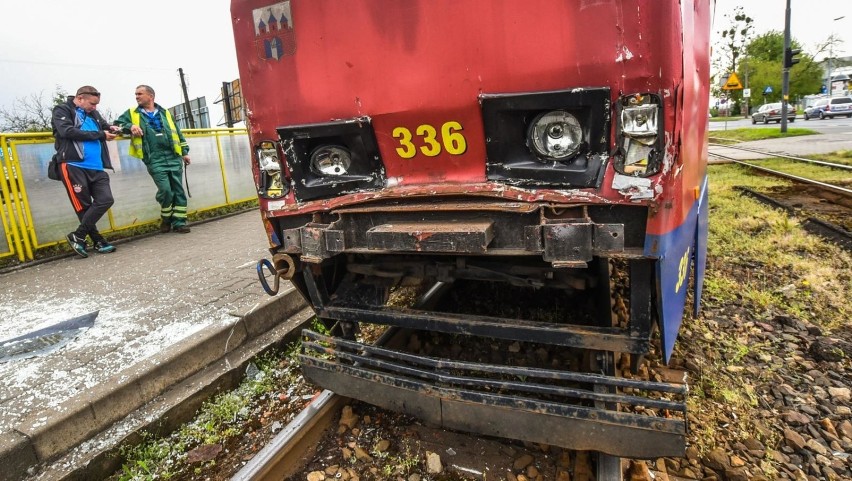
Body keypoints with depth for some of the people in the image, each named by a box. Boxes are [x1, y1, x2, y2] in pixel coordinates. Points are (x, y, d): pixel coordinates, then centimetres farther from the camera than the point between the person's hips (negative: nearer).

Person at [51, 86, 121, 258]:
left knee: (106, 199, -6)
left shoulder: (93, 114, 20)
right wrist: (100, 135, -10)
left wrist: (110, 128, 10)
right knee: (83, 206, -2)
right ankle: (98, 241, 8)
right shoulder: (62, 110, 3)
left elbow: (104, 125, 36)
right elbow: (67, 131, -13)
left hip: (96, 167, 6)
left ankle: (77, 236, 5)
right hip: (73, 166, -6)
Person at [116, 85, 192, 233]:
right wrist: (130, 126, -9)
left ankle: (179, 222, 6)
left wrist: (184, 152, 15)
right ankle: (166, 219, 9)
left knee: (178, 190, -1)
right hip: (155, 160, -2)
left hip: (173, 157, 2)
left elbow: (177, 132, 20)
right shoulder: (132, 113, 15)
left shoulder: (164, 113, 18)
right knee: (165, 190, -14)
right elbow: (118, 124, 11)